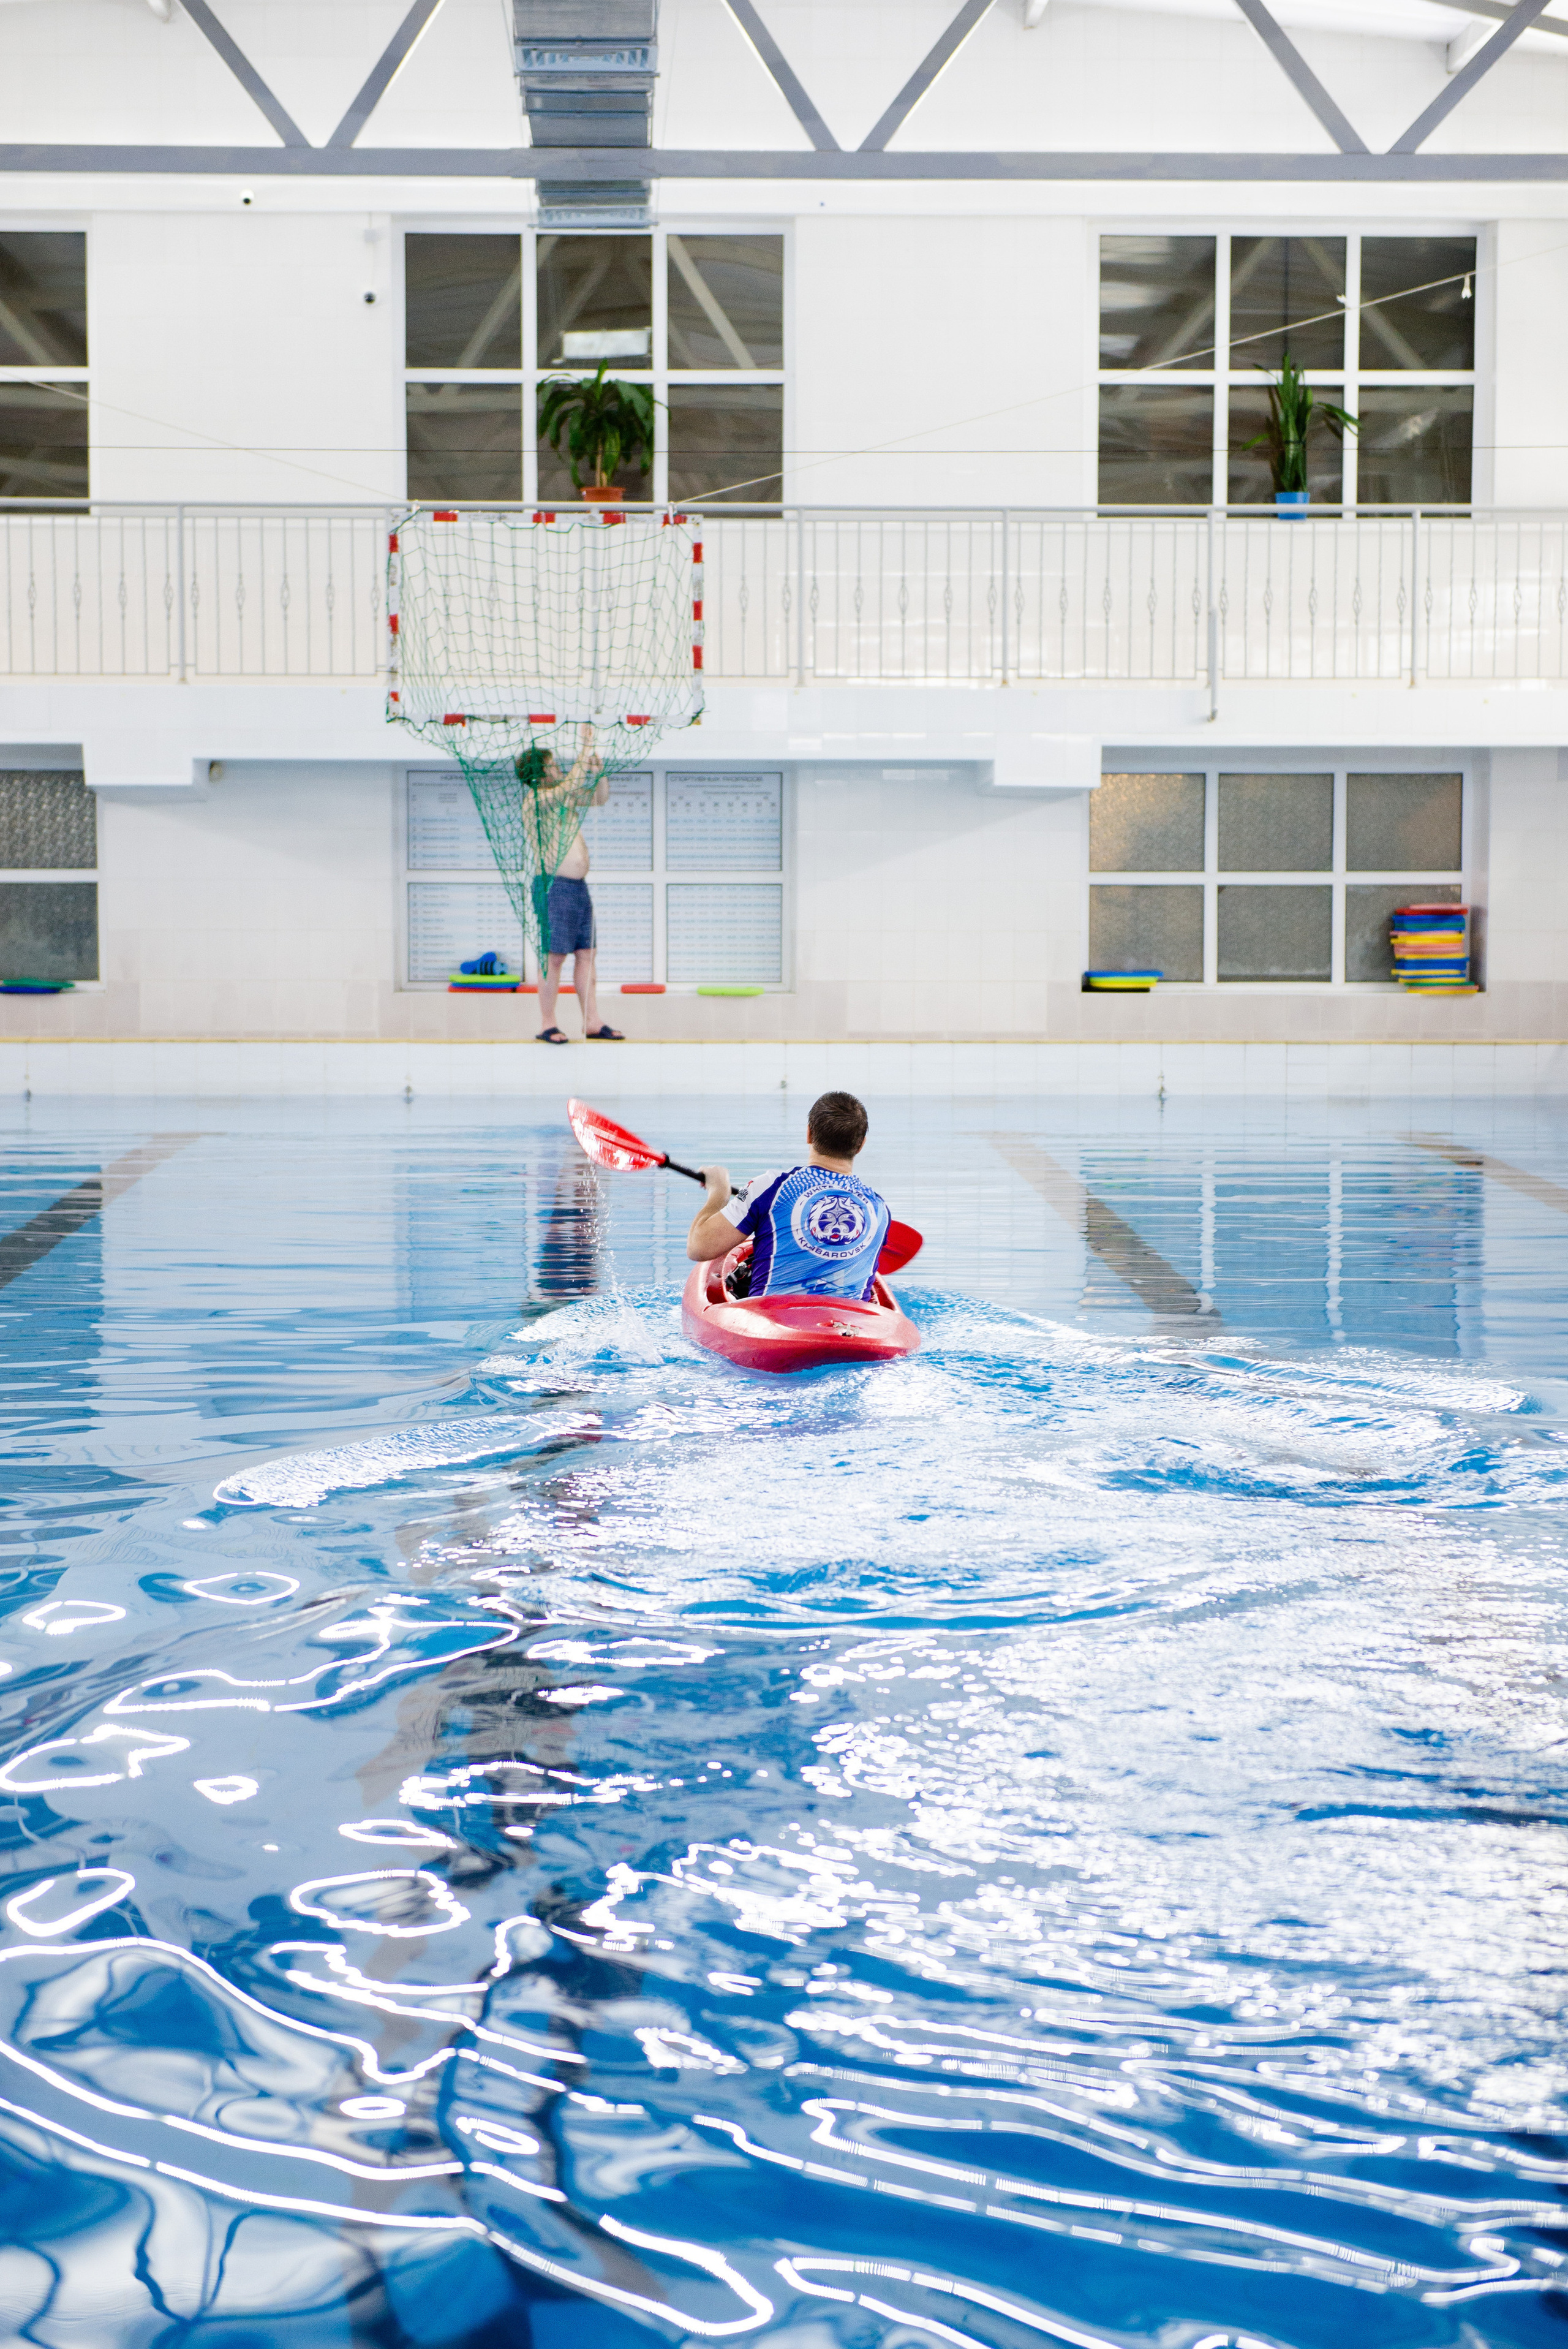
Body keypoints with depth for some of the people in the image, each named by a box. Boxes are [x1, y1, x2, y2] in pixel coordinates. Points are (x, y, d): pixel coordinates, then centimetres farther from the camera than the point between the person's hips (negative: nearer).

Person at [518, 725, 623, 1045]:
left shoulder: (563, 799, 16)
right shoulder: (536, 800, -9)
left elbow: (600, 798, 24)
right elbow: (572, 784, -23)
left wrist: (597, 764, 10)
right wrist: (584, 753, -15)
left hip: (579, 886, 9)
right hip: (554, 886, -9)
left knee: (586, 955, 7)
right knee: (554, 957, -7)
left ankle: (592, 1023, 9)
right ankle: (548, 1025, -3)